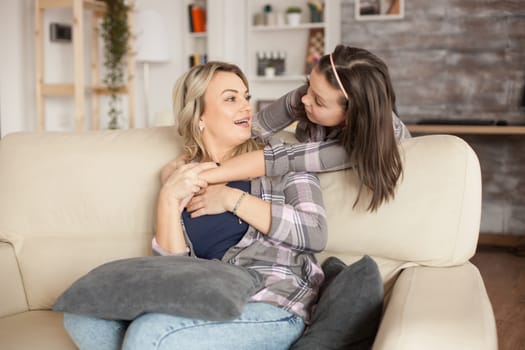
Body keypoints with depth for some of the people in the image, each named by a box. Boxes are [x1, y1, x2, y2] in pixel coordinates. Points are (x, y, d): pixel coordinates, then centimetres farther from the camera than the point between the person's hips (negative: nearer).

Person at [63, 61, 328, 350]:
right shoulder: (182, 177, 12)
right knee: (84, 311, -15)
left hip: (273, 306, -3)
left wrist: (231, 199, -8)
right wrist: (169, 198, -8)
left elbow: (315, 233, -8)